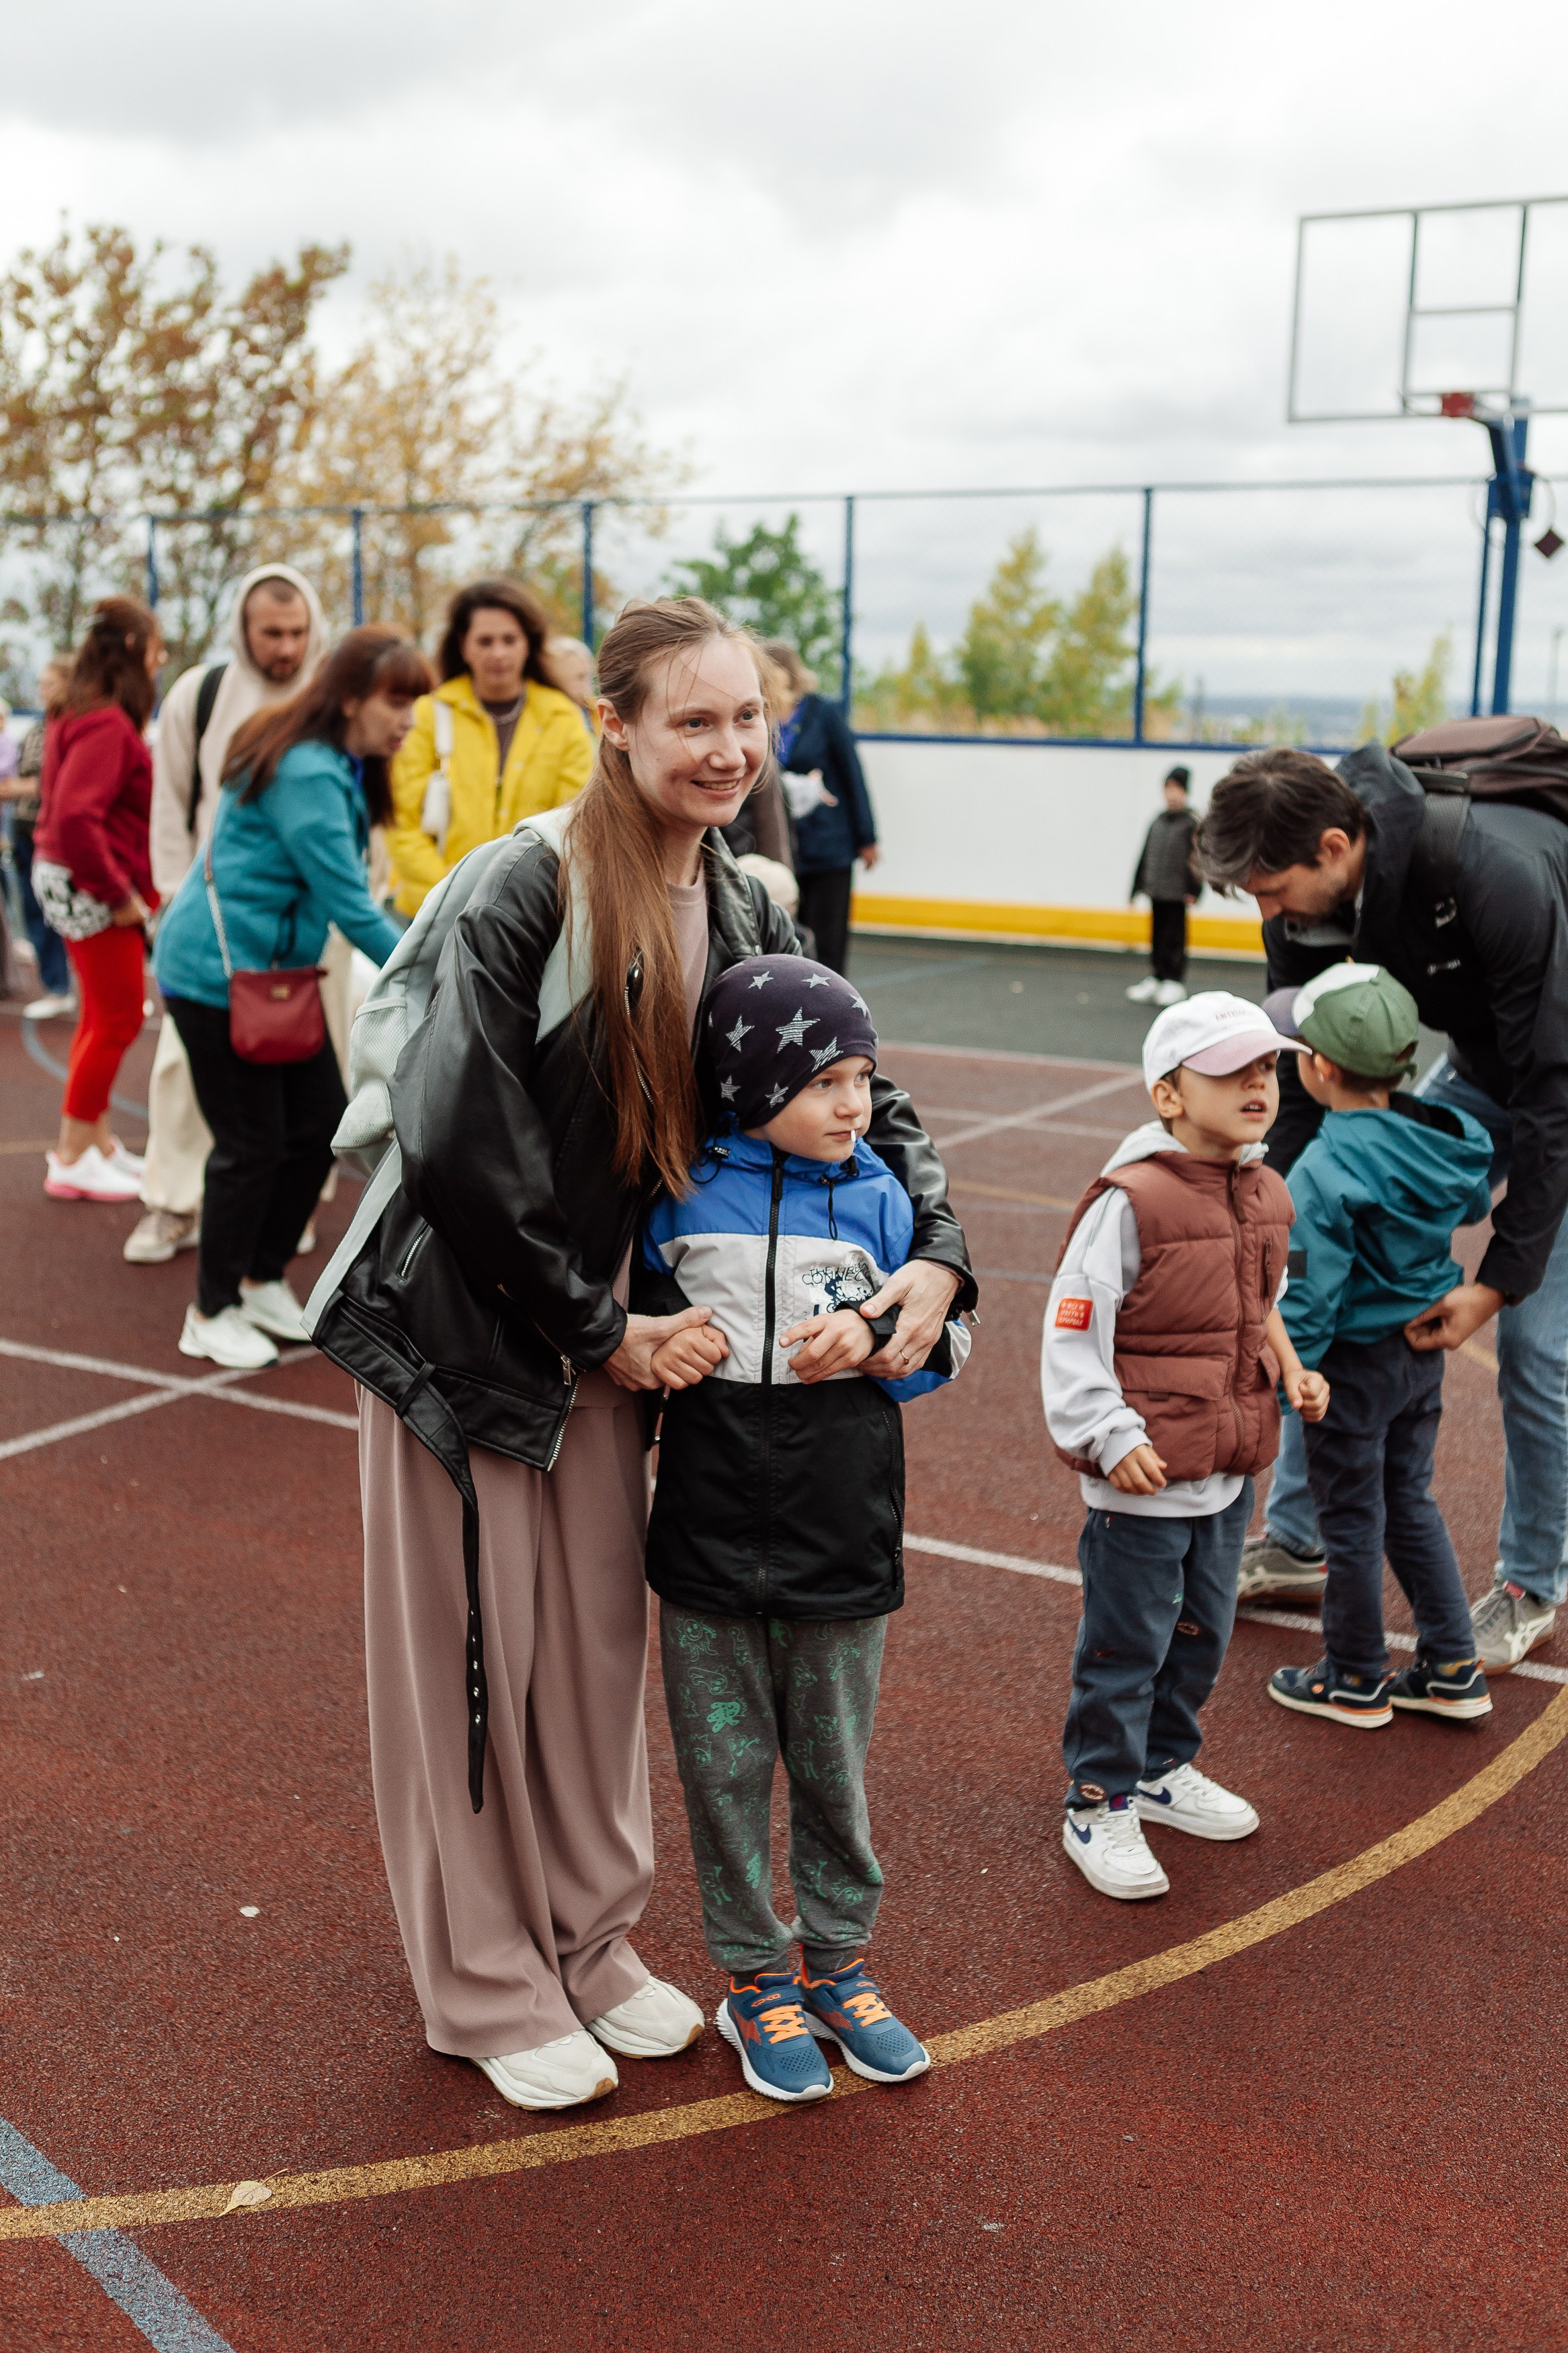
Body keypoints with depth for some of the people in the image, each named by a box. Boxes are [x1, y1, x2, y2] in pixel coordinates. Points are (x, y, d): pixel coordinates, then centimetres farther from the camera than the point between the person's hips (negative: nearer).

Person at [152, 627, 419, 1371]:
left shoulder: (341, 766, 9)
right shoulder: (308, 774, -23)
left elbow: (336, 892, 14)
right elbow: (348, 903, -23)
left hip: (275, 969, 10)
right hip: (218, 973, -10)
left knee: (322, 1122, 9)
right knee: (253, 1145, -2)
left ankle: (262, 1281, 26)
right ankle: (211, 1315, 14)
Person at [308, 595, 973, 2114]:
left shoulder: (744, 913, 0)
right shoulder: (527, 890, -22)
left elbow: (862, 1096, 6)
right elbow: (461, 1146, -23)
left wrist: (936, 1251, -11)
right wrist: (592, 1329, -14)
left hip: (605, 1322, 6)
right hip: (465, 1325, -6)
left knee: (598, 1641, 15)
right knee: (475, 1655, 6)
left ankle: (587, 1944, 34)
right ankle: (487, 1989, 24)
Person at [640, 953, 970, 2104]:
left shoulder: (878, 1198, -2)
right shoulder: (682, 1194, -4)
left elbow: (943, 1342, 5)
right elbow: (631, 1302, 10)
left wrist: (876, 1338, -15)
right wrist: (657, 1341, -11)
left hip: (843, 1545, 1)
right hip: (710, 1537, 0)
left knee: (834, 1767, 13)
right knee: (726, 1766, 9)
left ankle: (839, 1963, 33)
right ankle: (755, 1978, 27)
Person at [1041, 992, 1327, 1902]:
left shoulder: (1266, 1195, 5)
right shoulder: (1130, 1202, -19)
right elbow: (1072, 1333, -16)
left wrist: (1290, 1368, 5)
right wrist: (1111, 1440, -20)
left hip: (1231, 1470, 7)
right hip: (1144, 1480, -7)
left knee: (1204, 1633, 20)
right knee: (1128, 1644, 4)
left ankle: (1166, 1768, 41)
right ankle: (1100, 1805, 21)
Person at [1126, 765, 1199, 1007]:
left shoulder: (1192, 823, -7)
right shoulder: (1158, 821, 11)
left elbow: (1197, 860, -10)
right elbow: (1146, 855, 16)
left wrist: (1193, 890, -14)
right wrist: (1138, 886, 16)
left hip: (1178, 893, -6)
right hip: (1156, 890, 6)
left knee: (1175, 937, -1)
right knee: (1157, 936, 11)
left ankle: (1175, 981, 7)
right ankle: (1158, 976, 19)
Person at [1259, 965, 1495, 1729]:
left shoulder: (1324, 1173, -27)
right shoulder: (1439, 1140, -5)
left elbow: (1308, 1299, -24)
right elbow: (1474, 1206, 16)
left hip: (1355, 1364, -7)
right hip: (1424, 1350, 7)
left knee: (1351, 1520, 9)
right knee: (1410, 1502, 22)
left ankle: (1355, 1681, 25)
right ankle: (1453, 1670, 28)